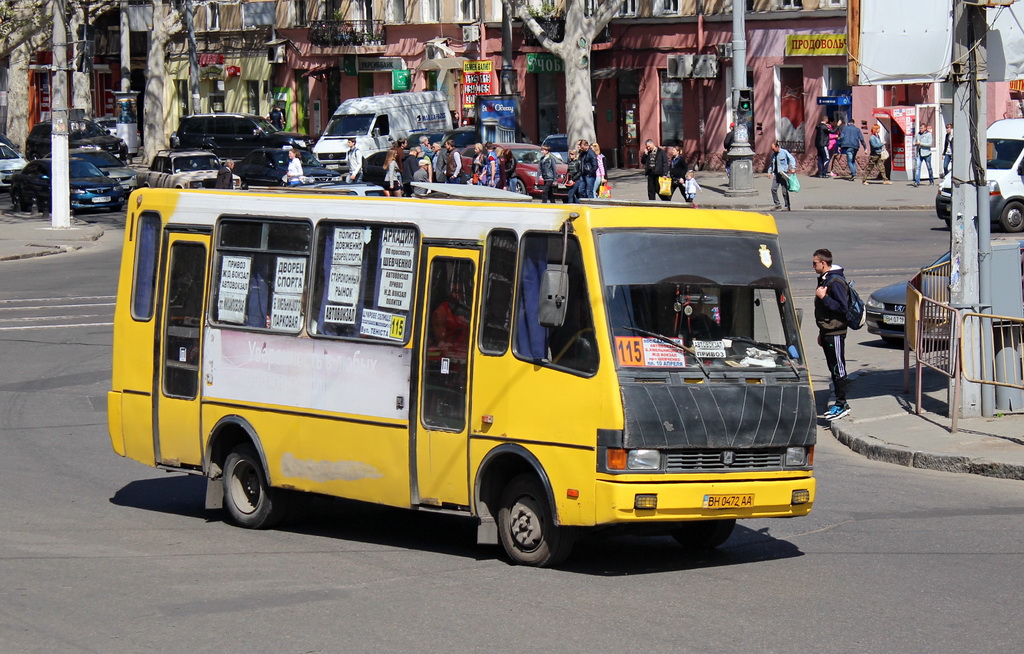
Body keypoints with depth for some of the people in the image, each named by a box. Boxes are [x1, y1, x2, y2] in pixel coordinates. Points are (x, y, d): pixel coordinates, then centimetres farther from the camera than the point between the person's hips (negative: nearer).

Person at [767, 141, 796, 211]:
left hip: (783, 173, -6)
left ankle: (787, 206, 7)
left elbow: (792, 159, -9)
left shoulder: (784, 152, -6)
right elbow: (771, 163, 25)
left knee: (785, 191, -2)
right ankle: (777, 205, 2)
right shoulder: (773, 154, 13)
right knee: (773, 189, -8)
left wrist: (793, 168, -20)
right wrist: (769, 171, 13)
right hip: (776, 174, 6)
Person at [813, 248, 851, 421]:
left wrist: (824, 297, -22)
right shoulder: (824, 279, 14)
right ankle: (840, 403, 17)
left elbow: (842, 307, -22)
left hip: (835, 333, -10)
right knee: (833, 368, 12)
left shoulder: (836, 282, -17)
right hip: (827, 332, 10)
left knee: (838, 368, -6)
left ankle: (842, 405, -2)